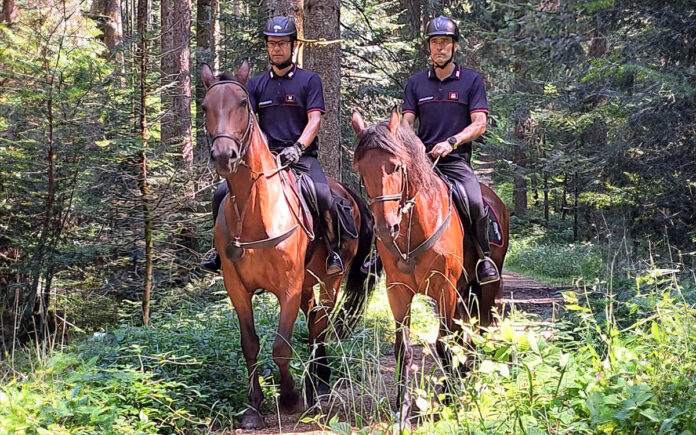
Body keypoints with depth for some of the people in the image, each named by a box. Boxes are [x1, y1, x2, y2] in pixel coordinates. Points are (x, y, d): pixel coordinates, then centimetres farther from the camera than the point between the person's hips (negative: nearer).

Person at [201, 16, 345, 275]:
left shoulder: (309, 80, 7)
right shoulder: (256, 84, 15)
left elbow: (315, 120, -5)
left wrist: (297, 148, -23)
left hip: (301, 156, -3)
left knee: (323, 196, -31)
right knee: (222, 194, -13)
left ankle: (333, 254, -13)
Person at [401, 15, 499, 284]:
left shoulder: (471, 80, 6)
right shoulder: (416, 83, 14)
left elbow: (479, 124, -1)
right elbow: (406, 122, 9)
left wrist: (451, 142, -17)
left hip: (456, 159, -3)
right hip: (421, 158, 3)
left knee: (475, 203, -28)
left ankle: (484, 257, -5)